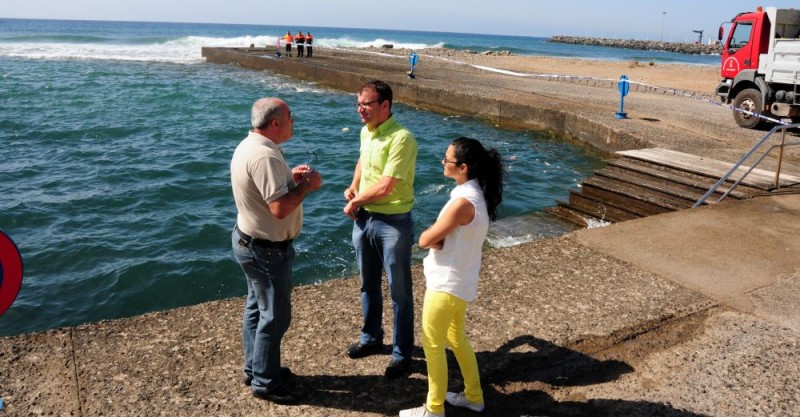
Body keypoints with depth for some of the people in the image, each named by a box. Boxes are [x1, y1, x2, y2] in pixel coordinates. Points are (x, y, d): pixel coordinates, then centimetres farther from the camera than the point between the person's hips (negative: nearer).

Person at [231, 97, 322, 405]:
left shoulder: (249, 146, 5)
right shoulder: (264, 156, -28)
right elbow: (280, 207, -33)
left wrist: (289, 177, 7)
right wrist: (306, 185, -18)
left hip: (250, 241, 11)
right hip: (267, 249, -11)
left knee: (257, 308, 21)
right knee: (275, 316, 3)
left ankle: (255, 369, 36)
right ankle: (265, 383, 18)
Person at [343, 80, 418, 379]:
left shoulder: (401, 139, -22)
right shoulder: (366, 132, 5)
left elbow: (384, 188, -25)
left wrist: (355, 201, -9)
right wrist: (353, 188, 7)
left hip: (393, 223, -8)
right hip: (363, 218, 8)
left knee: (399, 292, 6)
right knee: (368, 285, 21)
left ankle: (402, 353, 21)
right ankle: (371, 338, 41)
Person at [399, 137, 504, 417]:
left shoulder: (463, 202, -28)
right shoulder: (475, 193, 2)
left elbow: (424, 240, -22)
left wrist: (433, 235, -3)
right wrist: (439, 236, -12)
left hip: (447, 283, -9)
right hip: (460, 281, 9)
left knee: (432, 345, 7)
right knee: (456, 337, 24)